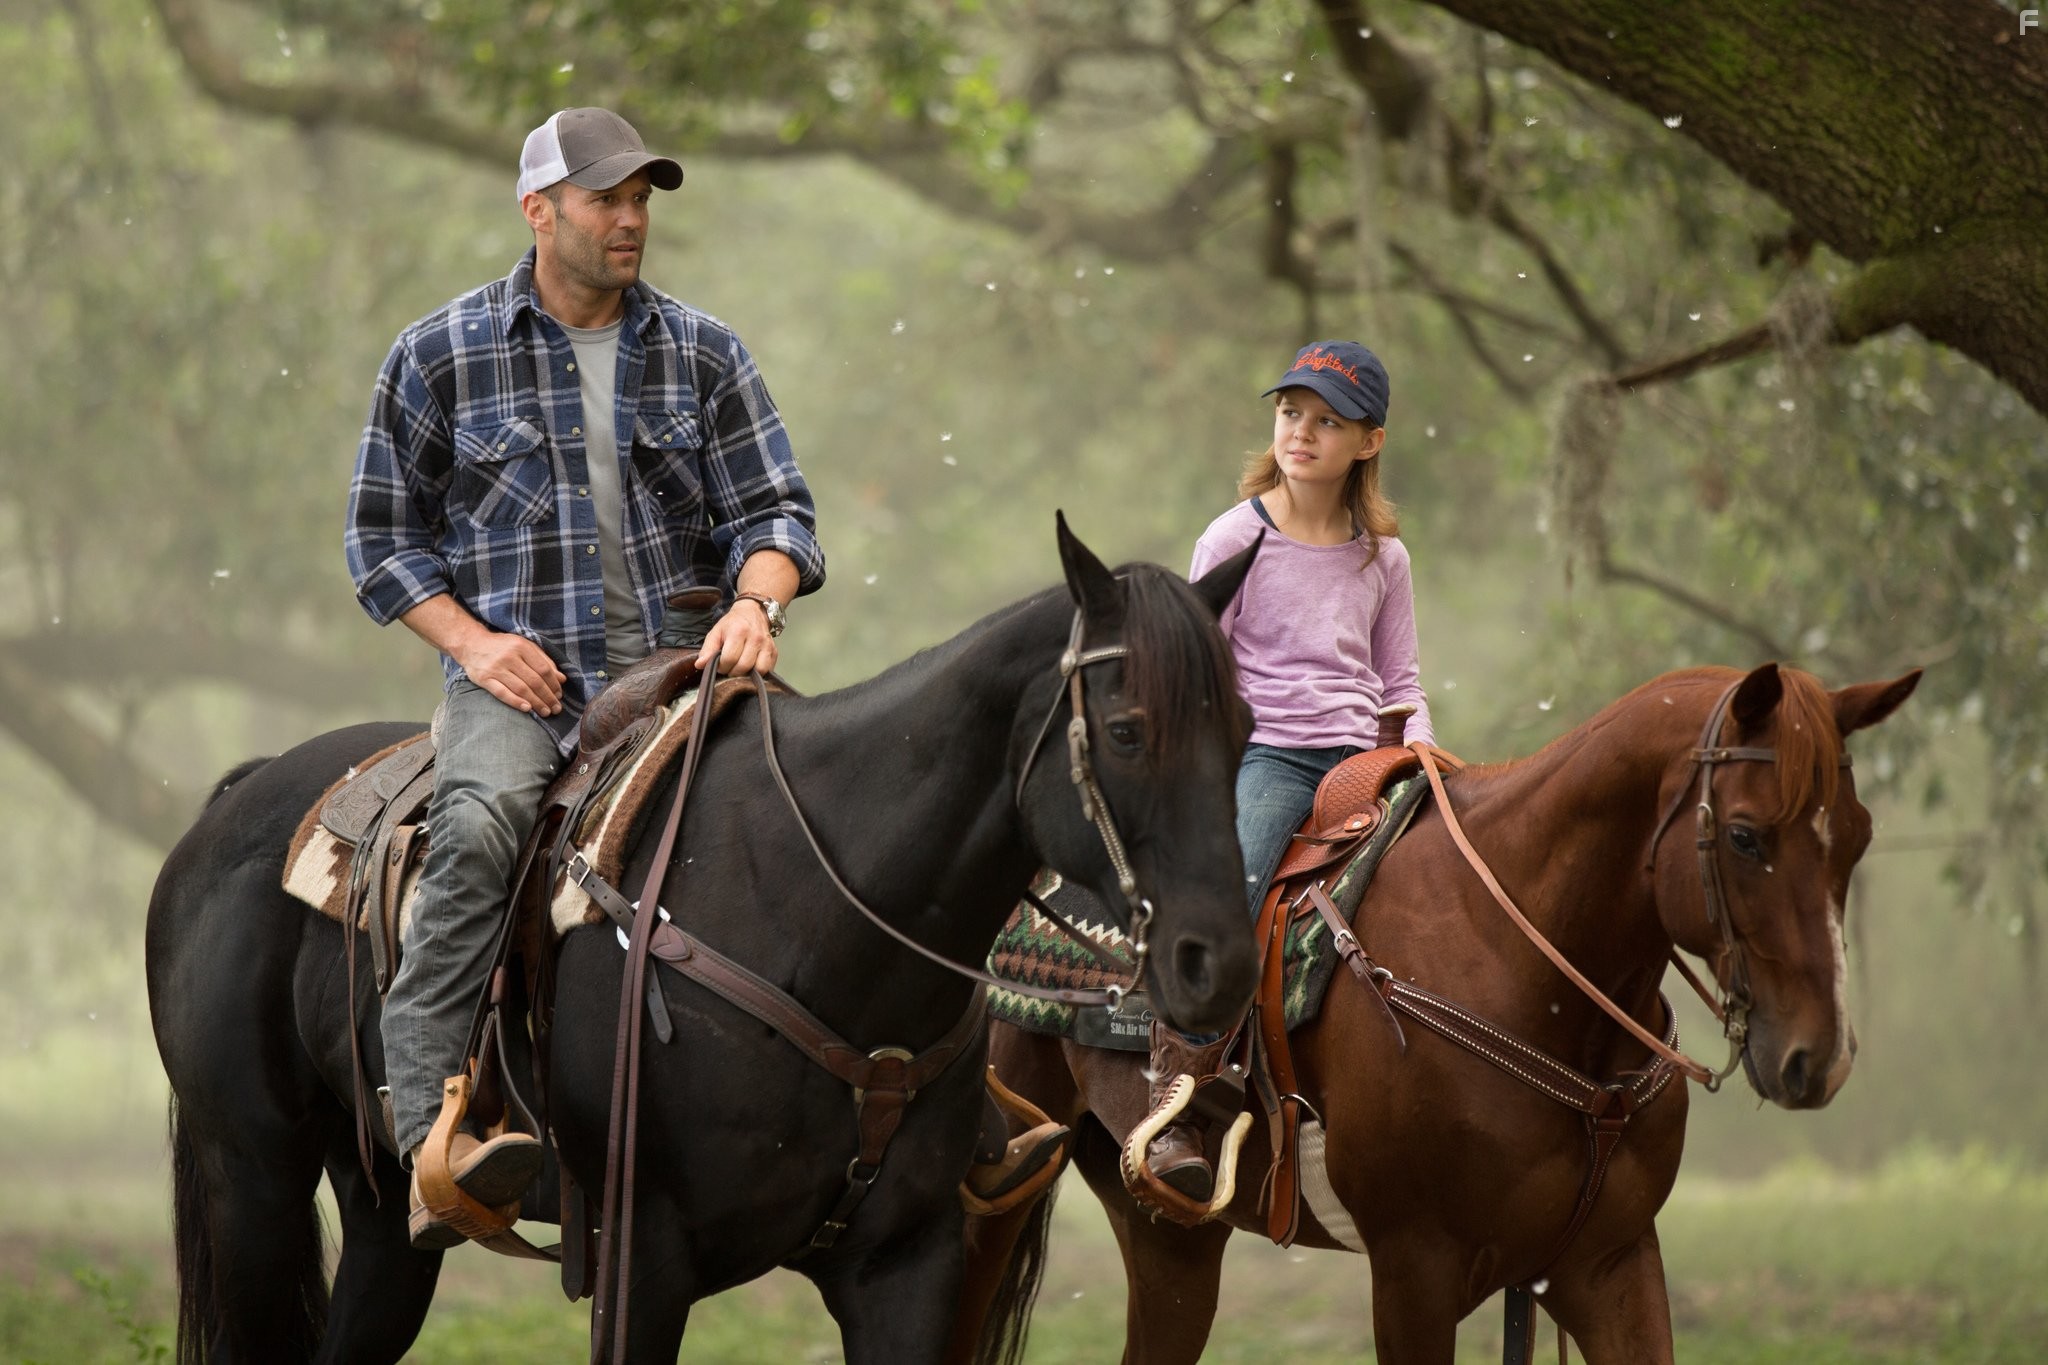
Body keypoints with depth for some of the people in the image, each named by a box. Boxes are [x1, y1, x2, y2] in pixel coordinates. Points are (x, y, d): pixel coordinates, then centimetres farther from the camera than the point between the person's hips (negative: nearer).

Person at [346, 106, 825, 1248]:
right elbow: (385, 531, 11)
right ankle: (432, 1134, -40)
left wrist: (755, 601, -13)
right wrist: (471, 640, -6)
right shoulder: (441, 355, 8)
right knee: (481, 823, -35)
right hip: (516, 670, -3)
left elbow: (773, 509, 11)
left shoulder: (704, 354, 13)